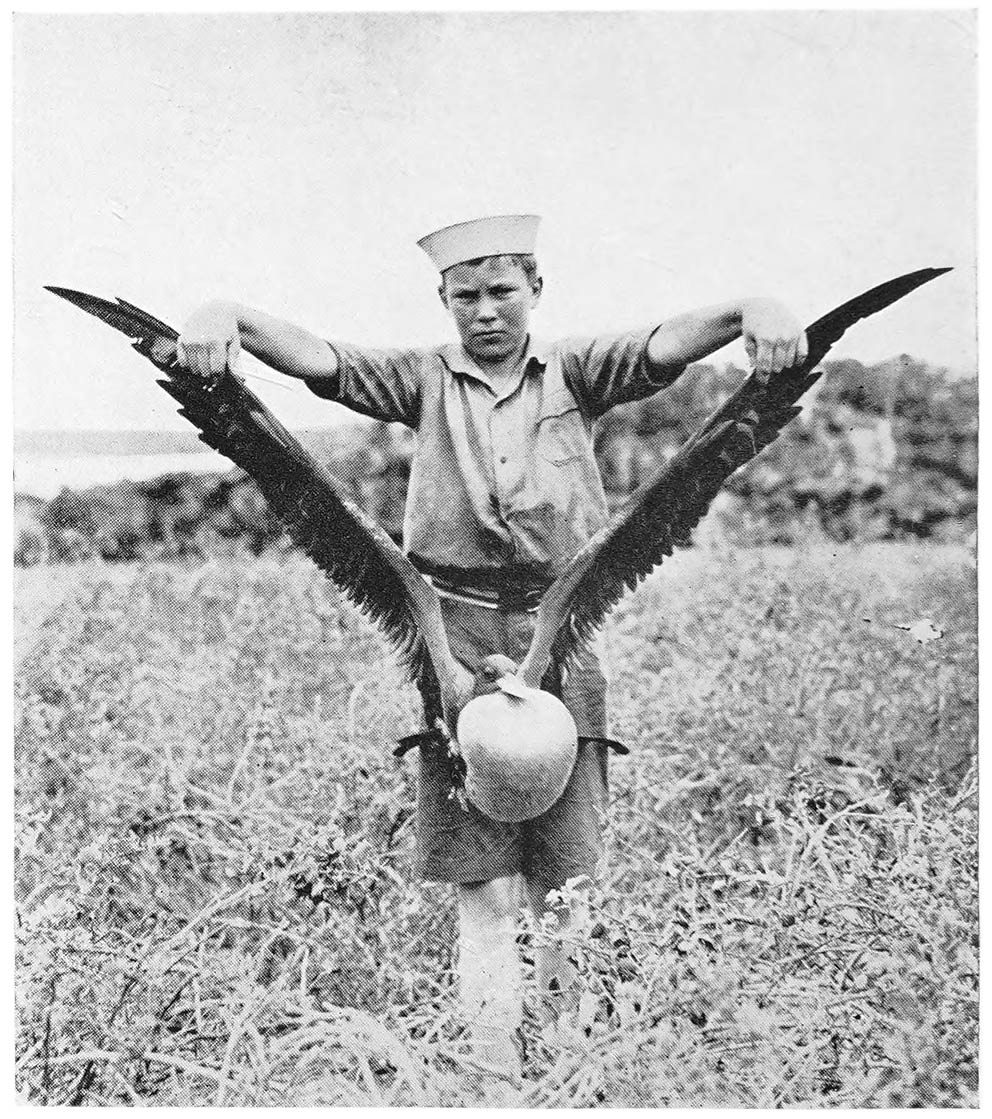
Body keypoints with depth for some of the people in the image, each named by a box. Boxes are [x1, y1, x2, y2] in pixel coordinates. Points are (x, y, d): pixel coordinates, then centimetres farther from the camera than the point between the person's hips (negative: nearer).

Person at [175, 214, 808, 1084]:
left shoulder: (574, 373, 9)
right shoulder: (426, 381, 9)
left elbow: (665, 344, -8)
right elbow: (318, 357, -5)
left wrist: (754, 312, -28)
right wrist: (226, 318, -24)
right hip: (456, 639, 0)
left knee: (564, 885, 4)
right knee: (481, 890, 0)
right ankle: (495, 1070, 9)